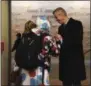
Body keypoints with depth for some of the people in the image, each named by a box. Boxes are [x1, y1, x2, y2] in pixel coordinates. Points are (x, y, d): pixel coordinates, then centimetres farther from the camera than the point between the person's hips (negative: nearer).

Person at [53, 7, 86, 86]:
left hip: (75, 60, -6)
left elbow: (78, 41, -17)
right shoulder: (61, 27, 13)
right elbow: (63, 43, 12)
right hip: (64, 60, 6)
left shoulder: (76, 24, -6)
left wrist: (62, 40, -20)